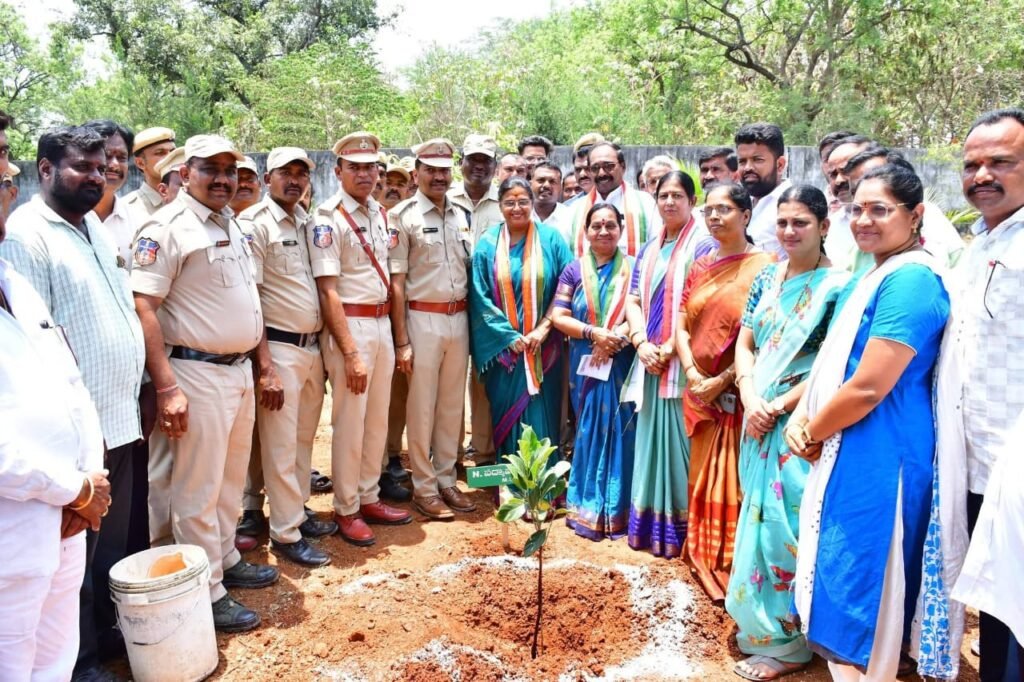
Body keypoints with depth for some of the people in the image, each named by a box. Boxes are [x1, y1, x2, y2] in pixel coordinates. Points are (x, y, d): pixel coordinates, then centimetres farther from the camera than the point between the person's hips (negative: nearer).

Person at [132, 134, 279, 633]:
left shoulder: (232, 227, 14)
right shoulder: (167, 228, -12)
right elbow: (143, 308, -19)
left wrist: (264, 365, 17)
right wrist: (166, 388, -23)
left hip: (240, 370, 8)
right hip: (199, 373, -8)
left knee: (231, 479, 19)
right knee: (198, 489, 2)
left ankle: (226, 560, 36)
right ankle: (206, 595, 14)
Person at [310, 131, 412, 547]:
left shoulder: (380, 214, 11)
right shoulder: (327, 218, -11)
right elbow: (328, 291, -16)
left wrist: (396, 334, 13)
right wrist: (350, 352, -19)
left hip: (382, 323, 7)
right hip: (348, 325, -7)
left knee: (378, 419, 14)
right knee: (349, 423, 2)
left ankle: (369, 498, 29)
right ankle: (346, 510, 16)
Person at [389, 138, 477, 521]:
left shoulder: (460, 216, 11)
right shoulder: (403, 216, -5)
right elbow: (396, 282, -8)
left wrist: (472, 326, 7)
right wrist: (402, 341, -12)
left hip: (459, 319, 5)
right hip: (423, 319, -5)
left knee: (452, 405, 12)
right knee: (422, 408, 3)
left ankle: (446, 481, 25)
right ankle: (424, 489, 15)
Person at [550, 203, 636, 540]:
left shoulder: (633, 268, 3)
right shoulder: (574, 270, 6)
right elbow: (558, 316, -1)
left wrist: (614, 337, -18)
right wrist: (594, 332, -15)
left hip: (622, 365, -1)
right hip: (586, 365, 1)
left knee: (619, 432, -1)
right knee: (589, 432, 4)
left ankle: (617, 510, 11)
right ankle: (588, 508, 16)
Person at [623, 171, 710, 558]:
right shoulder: (649, 250, 16)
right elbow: (633, 300, 11)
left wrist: (671, 346, -14)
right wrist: (642, 343, -5)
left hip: (682, 362, -6)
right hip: (650, 361, 6)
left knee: (678, 442, -3)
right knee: (651, 440, 10)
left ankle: (677, 530, 8)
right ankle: (649, 524, 21)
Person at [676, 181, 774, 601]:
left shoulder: (763, 267, -8)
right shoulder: (700, 267, 10)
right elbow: (682, 325, 7)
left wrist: (723, 379, -16)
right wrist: (692, 373, -8)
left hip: (736, 391, -5)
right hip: (699, 390, 5)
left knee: (733, 480, 1)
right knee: (703, 476, 14)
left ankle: (732, 567, 15)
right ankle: (703, 560, 28)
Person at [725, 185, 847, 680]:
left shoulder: (836, 286, -9)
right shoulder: (767, 278, 9)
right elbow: (744, 344, 8)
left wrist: (777, 407, -15)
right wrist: (750, 400, -8)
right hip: (759, 417, 6)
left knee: (786, 521, -1)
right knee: (760, 516, 13)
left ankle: (787, 642, 15)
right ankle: (760, 622, 31)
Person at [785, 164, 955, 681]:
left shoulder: (910, 280, -19)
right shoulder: (868, 279, 13)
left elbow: (867, 388, -24)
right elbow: (832, 361, 16)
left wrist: (812, 433, -9)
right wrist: (800, 417, -1)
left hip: (877, 461, -10)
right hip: (846, 454, 10)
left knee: (858, 591, 2)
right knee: (840, 584, 20)